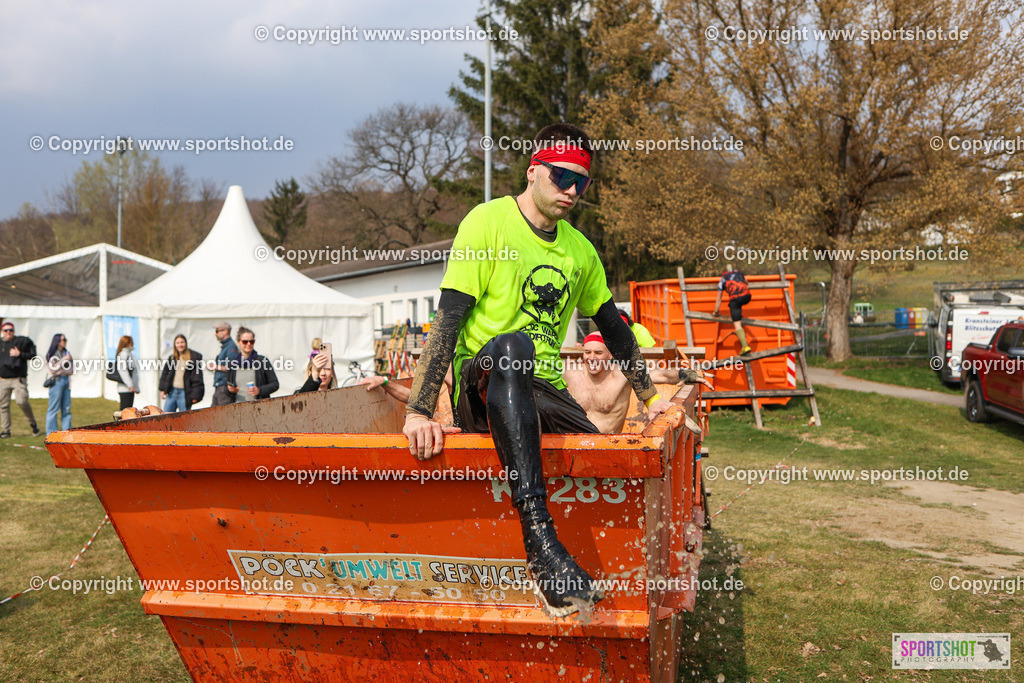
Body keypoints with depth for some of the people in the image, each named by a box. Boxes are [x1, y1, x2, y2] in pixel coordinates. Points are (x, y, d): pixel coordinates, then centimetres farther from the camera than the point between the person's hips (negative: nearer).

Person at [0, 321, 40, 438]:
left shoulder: (21, 341, 3)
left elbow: (32, 355, 3)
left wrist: (19, 354, -11)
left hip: (18, 379, -4)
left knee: (22, 401, -18)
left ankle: (33, 423, 2)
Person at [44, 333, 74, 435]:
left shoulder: (66, 353, 14)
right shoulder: (51, 354, -3)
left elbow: (71, 370, 17)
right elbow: (52, 369, -10)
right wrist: (64, 360, -11)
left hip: (66, 380, 6)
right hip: (56, 381, -6)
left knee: (66, 407, 5)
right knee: (54, 408, -4)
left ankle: (67, 430, 10)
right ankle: (51, 432, 0)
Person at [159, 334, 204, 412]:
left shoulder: (195, 357, 0)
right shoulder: (171, 358, 15)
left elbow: (198, 375, -3)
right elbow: (164, 374, 20)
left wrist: (195, 394, -9)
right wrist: (162, 389, 10)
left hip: (185, 392, -4)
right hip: (172, 391, 4)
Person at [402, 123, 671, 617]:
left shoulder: (579, 249, 15)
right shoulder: (489, 221, -5)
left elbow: (612, 326, 25)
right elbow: (448, 318, -13)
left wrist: (650, 398, 24)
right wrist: (419, 411, -22)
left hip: (544, 394, 6)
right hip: (482, 389, -6)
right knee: (512, 345, -40)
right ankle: (539, 538, -50)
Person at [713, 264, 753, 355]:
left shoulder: (722, 280, 23)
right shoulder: (739, 273, 30)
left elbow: (719, 299, 25)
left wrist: (716, 312, 36)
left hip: (735, 298, -3)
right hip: (747, 296, 3)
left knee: (737, 324, -8)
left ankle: (745, 346, -20)